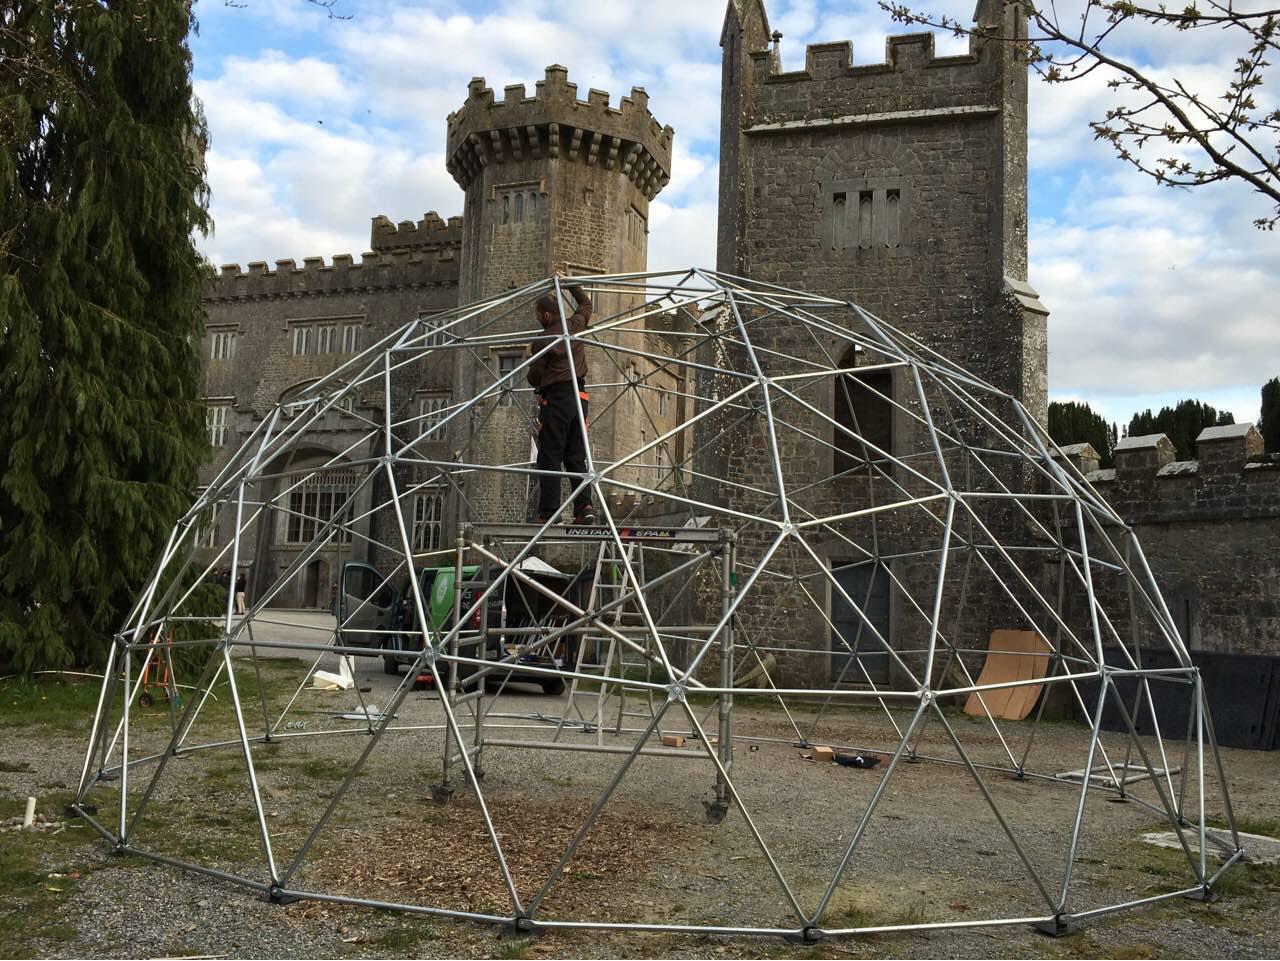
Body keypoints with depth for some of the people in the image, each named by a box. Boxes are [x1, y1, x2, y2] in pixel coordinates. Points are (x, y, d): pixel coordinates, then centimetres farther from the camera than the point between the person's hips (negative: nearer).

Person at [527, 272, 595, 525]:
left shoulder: (542, 340, -8)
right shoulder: (576, 326, 9)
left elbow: (534, 376, -1)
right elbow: (585, 303, 31)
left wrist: (538, 385, 21)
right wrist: (568, 282, 38)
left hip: (555, 398, -6)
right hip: (579, 397, 6)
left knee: (550, 459, -4)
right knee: (576, 457, 9)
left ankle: (548, 513, -7)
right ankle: (584, 506, -4)